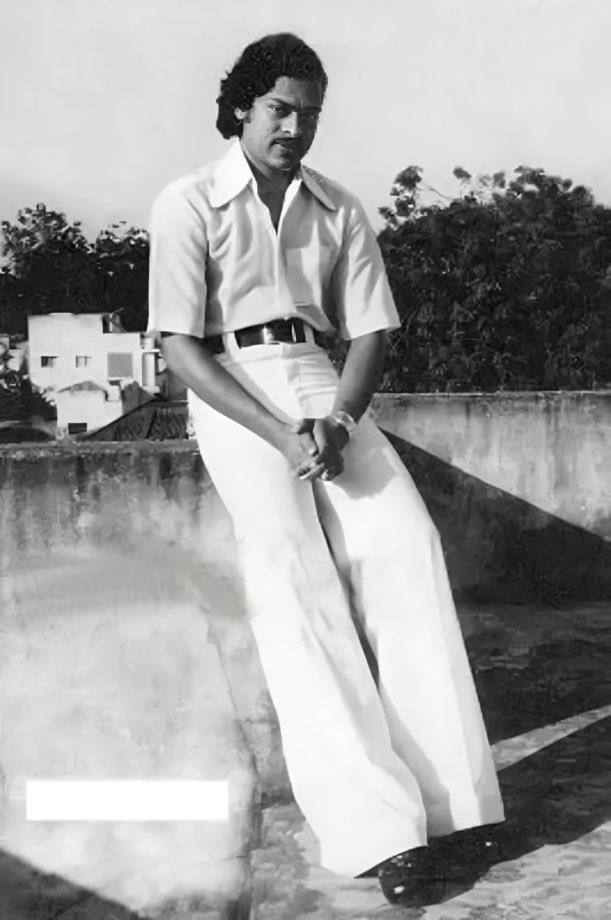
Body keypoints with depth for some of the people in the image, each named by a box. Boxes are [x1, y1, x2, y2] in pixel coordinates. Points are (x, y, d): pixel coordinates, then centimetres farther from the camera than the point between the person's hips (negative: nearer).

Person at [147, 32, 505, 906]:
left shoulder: (339, 210, 12)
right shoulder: (188, 205, -1)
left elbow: (371, 332, 9)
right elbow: (181, 348, -6)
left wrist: (337, 421, -12)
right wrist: (281, 434, -18)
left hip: (323, 386, 4)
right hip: (232, 396, -3)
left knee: (405, 542, -19)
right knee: (292, 567, -22)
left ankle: (434, 786, -17)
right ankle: (377, 819, -24)